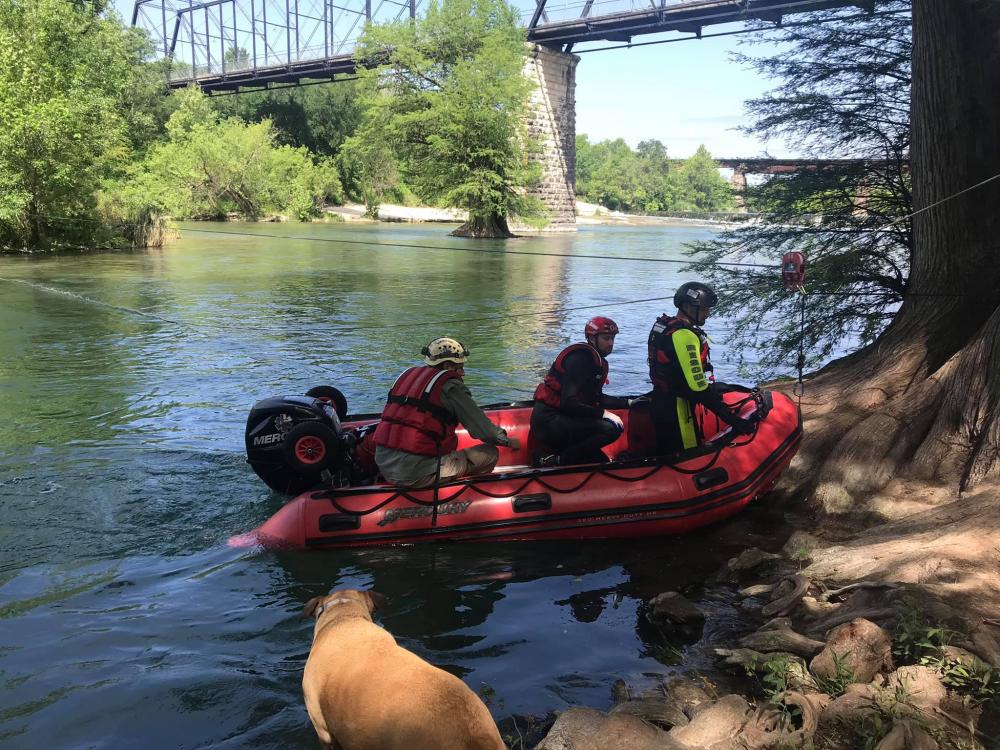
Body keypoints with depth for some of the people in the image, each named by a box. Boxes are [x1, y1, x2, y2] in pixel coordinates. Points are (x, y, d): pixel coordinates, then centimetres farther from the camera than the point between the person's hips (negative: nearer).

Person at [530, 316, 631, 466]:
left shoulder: (598, 362, 14)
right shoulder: (580, 359, -17)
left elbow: (596, 398, 21)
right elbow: (569, 403, -24)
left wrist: (628, 402, 15)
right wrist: (603, 413, -22)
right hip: (549, 420, -10)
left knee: (602, 462, 10)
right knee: (612, 428, -24)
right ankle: (555, 461, -15)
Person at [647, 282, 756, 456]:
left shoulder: (664, 326, 9)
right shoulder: (684, 335, -22)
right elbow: (696, 386, -28)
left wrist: (713, 387, 24)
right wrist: (731, 418, -26)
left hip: (660, 401, 10)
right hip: (676, 409, -10)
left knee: (666, 455, 21)